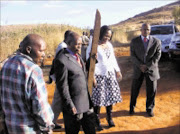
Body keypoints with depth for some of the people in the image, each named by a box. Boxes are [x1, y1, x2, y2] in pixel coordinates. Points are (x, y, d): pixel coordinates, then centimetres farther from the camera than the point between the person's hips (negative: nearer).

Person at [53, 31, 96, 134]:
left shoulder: (77, 55, 8)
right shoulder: (61, 60, -19)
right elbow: (62, 86, -18)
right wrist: (70, 106, -17)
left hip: (86, 102, 8)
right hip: (74, 105, -8)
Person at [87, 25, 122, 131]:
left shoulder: (109, 45, 9)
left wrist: (117, 70, 19)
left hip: (110, 74, 6)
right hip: (99, 75, -6)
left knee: (110, 95, 11)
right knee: (98, 98, 0)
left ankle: (110, 118, 26)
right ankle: (97, 121, 14)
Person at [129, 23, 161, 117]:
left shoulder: (156, 41, -3)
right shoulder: (134, 41, -2)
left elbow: (157, 56, -5)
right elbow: (133, 55, -3)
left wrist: (147, 66, -14)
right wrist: (140, 66, -15)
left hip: (151, 69, 0)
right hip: (138, 69, 0)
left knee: (151, 90, 6)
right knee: (135, 89, 7)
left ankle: (149, 109, 26)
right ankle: (132, 107, 28)